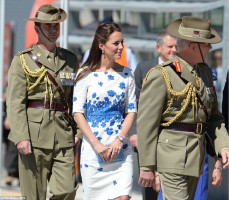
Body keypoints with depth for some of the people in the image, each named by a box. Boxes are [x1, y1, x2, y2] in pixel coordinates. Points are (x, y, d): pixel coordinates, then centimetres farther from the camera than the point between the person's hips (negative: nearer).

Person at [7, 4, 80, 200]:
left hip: (63, 133, 3)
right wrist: (21, 137, -14)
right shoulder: (23, 60, 3)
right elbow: (15, 102, -4)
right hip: (34, 132, -3)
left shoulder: (71, 60, 15)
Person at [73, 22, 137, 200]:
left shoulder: (127, 74, 8)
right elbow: (78, 112, -3)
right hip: (93, 146, -2)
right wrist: (96, 143, -12)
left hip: (120, 146, 2)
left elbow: (131, 111, 7)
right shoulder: (86, 74, 0)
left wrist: (120, 140, -8)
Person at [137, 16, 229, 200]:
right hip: (172, 155, -8)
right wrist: (146, 167, -12)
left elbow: (214, 116, 17)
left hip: (196, 155, 8)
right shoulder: (160, 76, -10)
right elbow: (146, 124, -10)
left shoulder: (205, 72, 14)